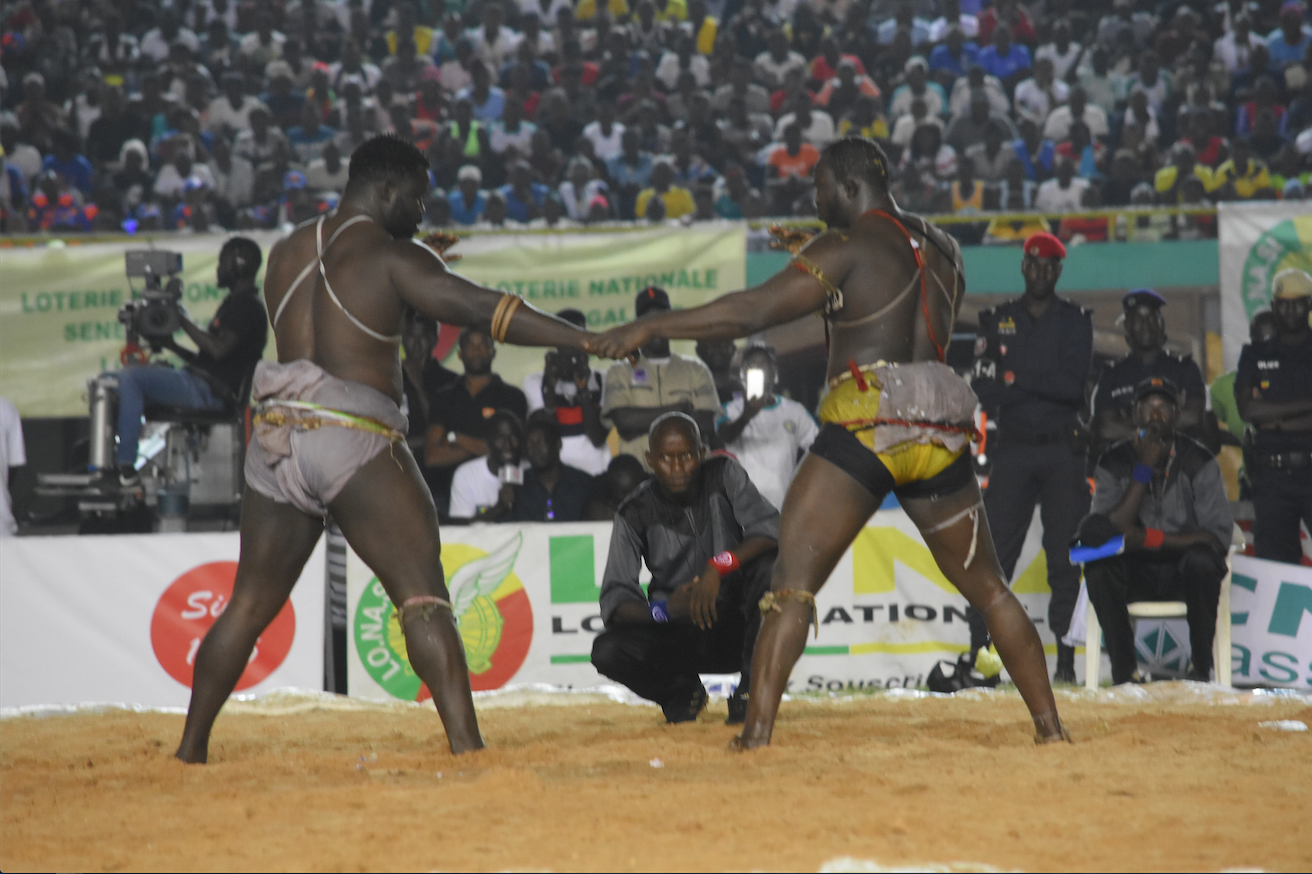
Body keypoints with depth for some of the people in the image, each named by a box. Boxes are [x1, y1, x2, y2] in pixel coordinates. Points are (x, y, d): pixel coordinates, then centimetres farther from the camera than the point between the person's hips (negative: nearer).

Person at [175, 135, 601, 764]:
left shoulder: (285, 254, 16)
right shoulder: (391, 256, -3)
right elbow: (483, 309, -11)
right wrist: (589, 341, -14)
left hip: (277, 443, 6)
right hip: (354, 440, -6)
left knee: (249, 605, 15)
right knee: (423, 595, -9)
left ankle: (191, 748, 19)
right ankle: (465, 743, -21)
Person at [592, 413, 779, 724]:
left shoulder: (724, 475, -7)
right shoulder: (635, 513, -8)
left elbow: (771, 529, -20)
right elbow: (615, 601, -12)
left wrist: (719, 567, -34)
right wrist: (663, 610, -33)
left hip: (733, 625, 0)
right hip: (676, 635, 0)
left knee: (770, 563, -28)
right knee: (607, 651, -27)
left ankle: (751, 690, -16)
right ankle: (682, 690, 7)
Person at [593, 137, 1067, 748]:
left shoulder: (846, 246, -2)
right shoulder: (942, 249, 17)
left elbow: (753, 311, -9)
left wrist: (650, 327, -6)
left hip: (866, 423, -6)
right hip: (942, 432, 6)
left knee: (793, 579, -8)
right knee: (987, 589, 17)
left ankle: (757, 731, -20)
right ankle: (1050, 725, 16)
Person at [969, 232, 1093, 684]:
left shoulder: (1076, 321, 7)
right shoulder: (996, 320, 10)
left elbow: (1075, 383, -8)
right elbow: (984, 389, -1)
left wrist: (1017, 379, -11)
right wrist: (1048, 385, -12)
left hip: (1063, 450, -1)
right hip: (1013, 448, 1)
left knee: (1065, 558, 0)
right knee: (995, 555, -4)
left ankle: (1066, 659, 3)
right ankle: (977, 654, -4)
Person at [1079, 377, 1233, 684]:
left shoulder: (1198, 462, -5)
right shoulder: (1114, 463, -1)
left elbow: (1218, 538, -13)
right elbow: (1110, 530, -15)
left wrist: (1153, 538, -22)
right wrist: (1143, 471, -18)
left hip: (1184, 574, -1)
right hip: (1134, 573, 1)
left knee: (1202, 558, -35)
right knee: (1097, 565, -31)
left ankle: (1202, 667, -23)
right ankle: (1123, 670, -25)